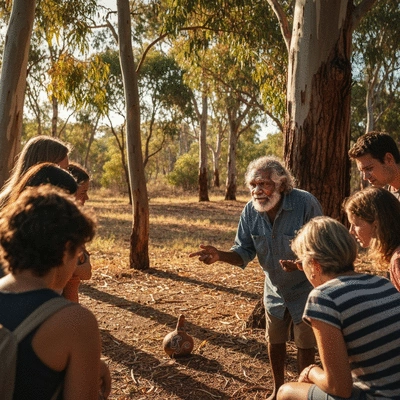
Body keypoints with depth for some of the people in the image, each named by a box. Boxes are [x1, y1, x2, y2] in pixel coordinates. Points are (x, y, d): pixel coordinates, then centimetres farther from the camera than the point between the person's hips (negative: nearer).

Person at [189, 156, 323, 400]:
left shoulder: (305, 203, -29)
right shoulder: (251, 210, -15)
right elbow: (243, 253, -9)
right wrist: (219, 255, -30)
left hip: (305, 288, -4)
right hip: (275, 289, 5)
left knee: (305, 343, 12)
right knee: (275, 341, 20)